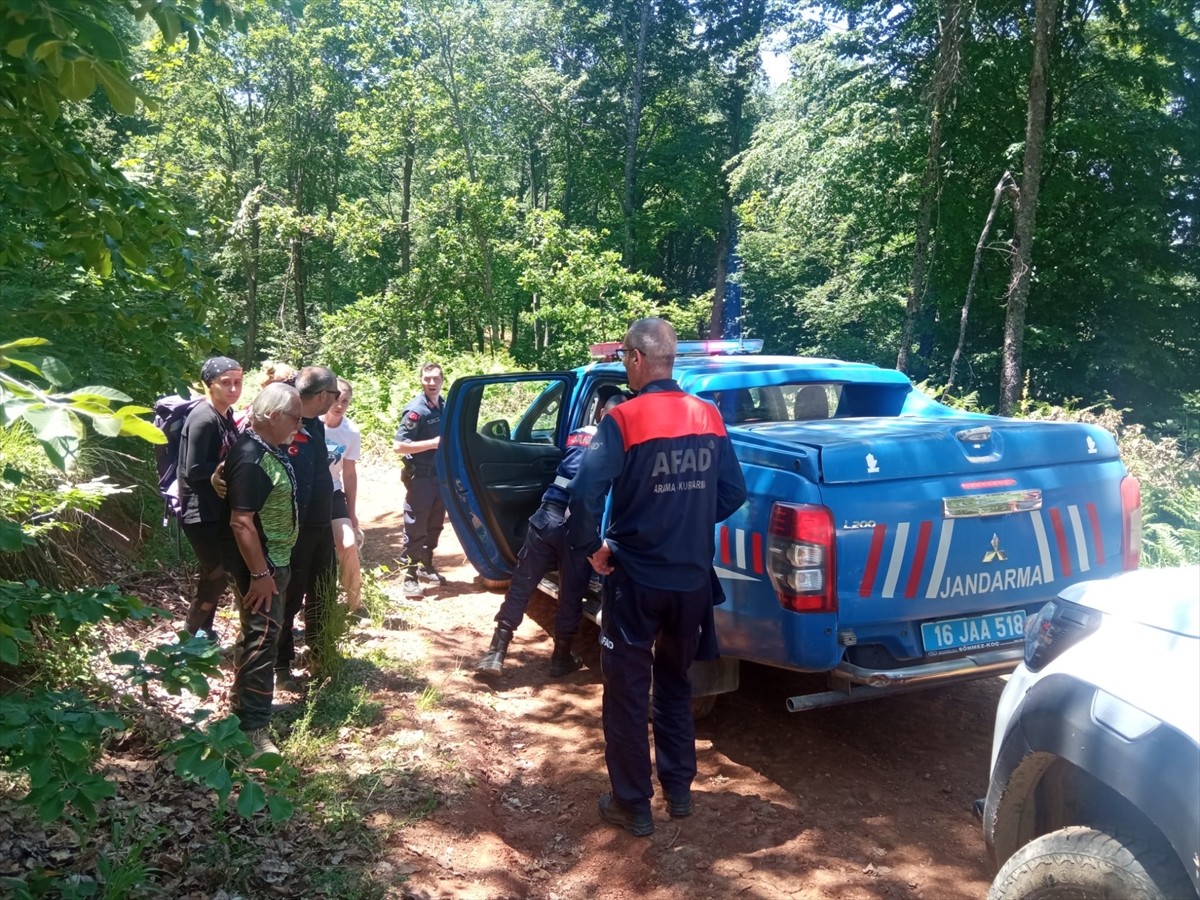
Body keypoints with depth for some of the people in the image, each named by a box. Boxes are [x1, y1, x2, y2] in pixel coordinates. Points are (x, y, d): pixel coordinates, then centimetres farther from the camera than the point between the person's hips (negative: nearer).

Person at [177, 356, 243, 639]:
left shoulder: (226, 414, 6)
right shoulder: (203, 418, -21)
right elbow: (193, 470, -23)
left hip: (218, 508, 9)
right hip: (200, 512, -9)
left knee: (212, 574, 18)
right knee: (216, 576, -1)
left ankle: (204, 630, 33)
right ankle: (190, 635, 15)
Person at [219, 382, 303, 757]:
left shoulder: (271, 449, 5)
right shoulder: (250, 458, -24)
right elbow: (241, 522, -27)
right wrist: (260, 574, -25)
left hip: (274, 558, 10)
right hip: (257, 564, -10)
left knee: (257, 634, 21)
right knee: (261, 637, -6)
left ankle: (246, 702, 37)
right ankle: (253, 727, 2)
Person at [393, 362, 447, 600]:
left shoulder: (443, 406, 7)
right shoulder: (416, 410, -16)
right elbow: (398, 446, -21)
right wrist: (432, 443, -25)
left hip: (440, 474, 8)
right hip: (420, 477, -7)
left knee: (434, 525, 18)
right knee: (415, 528, -2)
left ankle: (426, 565, 33)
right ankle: (410, 576, 5)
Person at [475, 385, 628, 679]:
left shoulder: (577, 435, 17)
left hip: (547, 516, 3)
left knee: (521, 584, 8)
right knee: (571, 593, 12)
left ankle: (496, 652, 7)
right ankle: (561, 657, 24)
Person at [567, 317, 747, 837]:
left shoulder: (624, 419, -15)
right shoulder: (709, 417, 1)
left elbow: (585, 492, -24)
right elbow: (733, 493, 6)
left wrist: (591, 548, -8)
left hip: (635, 578, -5)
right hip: (693, 579, 5)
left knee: (627, 693, 9)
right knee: (675, 683, 23)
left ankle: (632, 806, 18)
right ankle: (679, 789, 32)